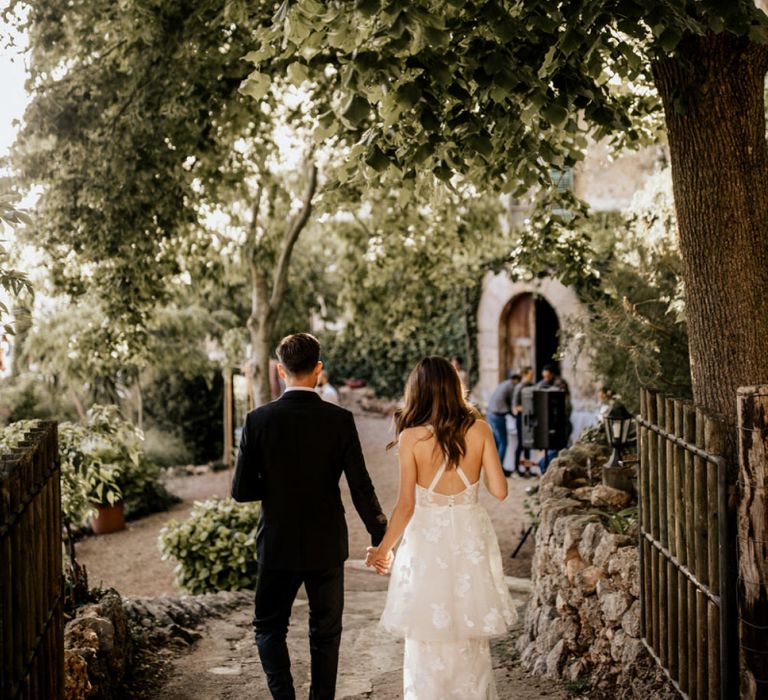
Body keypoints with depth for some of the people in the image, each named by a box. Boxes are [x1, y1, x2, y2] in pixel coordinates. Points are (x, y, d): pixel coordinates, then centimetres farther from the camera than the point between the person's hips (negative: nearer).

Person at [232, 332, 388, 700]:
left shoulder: (258, 420, -11)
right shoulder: (339, 420, -12)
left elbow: (241, 490, -9)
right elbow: (360, 487, -11)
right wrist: (380, 537, 0)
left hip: (277, 545, 0)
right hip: (327, 545, 0)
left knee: (269, 627, 17)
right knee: (325, 633, 16)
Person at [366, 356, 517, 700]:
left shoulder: (411, 437, -10)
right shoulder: (479, 430, -5)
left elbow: (405, 506, -9)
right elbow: (499, 490, -5)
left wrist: (382, 549, 4)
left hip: (427, 539, -2)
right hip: (471, 537, 2)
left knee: (427, 641, 10)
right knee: (471, 640, 17)